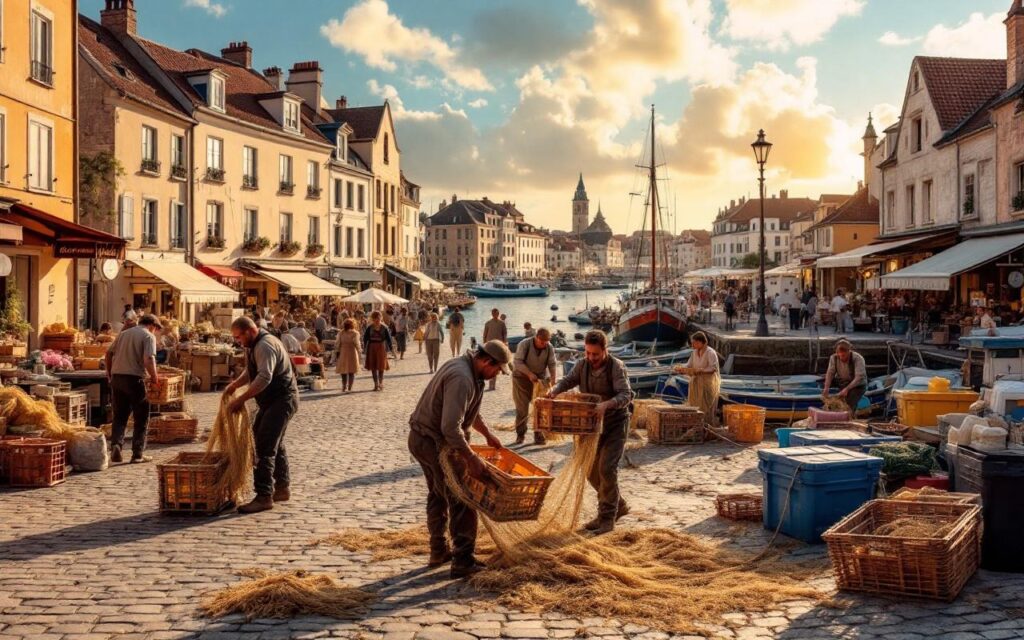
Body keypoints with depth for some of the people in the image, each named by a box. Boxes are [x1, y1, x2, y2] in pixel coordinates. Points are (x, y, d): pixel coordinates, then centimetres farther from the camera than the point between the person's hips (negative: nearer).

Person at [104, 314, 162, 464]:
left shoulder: (123, 333, 17)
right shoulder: (148, 336, -3)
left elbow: (108, 354, 17)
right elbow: (148, 360, -16)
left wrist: (109, 374, 26)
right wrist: (154, 377, -4)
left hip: (116, 377, 6)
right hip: (134, 378, -5)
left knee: (120, 416, 15)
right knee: (141, 417, 7)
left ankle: (116, 444, -4)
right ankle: (138, 454, 9)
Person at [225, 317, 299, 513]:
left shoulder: (265, 345, -21)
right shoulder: (254, 345, 13)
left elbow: (264, 378, -31)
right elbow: (250, 370, 24)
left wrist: (241, 399, -30)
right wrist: (235, 384, 7)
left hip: (282, 400, -11)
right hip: (272, 400, 11)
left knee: (265, 447, -14)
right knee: (275, 444, 19)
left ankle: (264, 497, -13)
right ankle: (282, 488, 31)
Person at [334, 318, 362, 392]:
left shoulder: (341, 333, 0)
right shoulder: (355, 333, -6)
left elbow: (337, 344, -1)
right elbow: (357, 344, -9)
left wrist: (336, 353, 5)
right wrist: (360, 353, -4)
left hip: (343, 353, 2)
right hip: (352, 352, -1)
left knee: (343, 371, 11)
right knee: (351, 371, 7)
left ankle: (344, 386, 7)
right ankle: (349, 387, 3)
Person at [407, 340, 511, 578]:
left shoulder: (464, 366, 6)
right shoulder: (462, 379, -27)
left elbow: (469, 411, 22)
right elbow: (451, 428, -34)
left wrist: (487, 434, 25)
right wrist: (471, 459, -28)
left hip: (421, 438, 11)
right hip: (435, 443, -11)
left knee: (438, 495, 22)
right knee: (461, 500, -2)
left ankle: (438, 552, 34)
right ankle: (463, 562, 3)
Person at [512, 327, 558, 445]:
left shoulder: (549, 347, -9)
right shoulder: (524, 344, -20)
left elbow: (552, 364, -8)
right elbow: (518, 362, -23)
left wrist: (553, 377, -26)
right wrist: (529, 374, -33)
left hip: (540, 379, 3)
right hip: (522, 377, -3)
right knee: (522, 409, 0)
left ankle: (538, 435, 6)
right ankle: (520, 435, 11)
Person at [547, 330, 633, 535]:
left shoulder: (616, 367, -19)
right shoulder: (582, 364, -1)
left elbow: (626, 394, -28)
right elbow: (568, 380, -1)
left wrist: (607, 404, -46)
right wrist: (555, 391, -24)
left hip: (615, 423, -6)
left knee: (606, 468, -15)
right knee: (592, 469, 11)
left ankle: (607, 518, -4)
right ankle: (618, 506, 29)